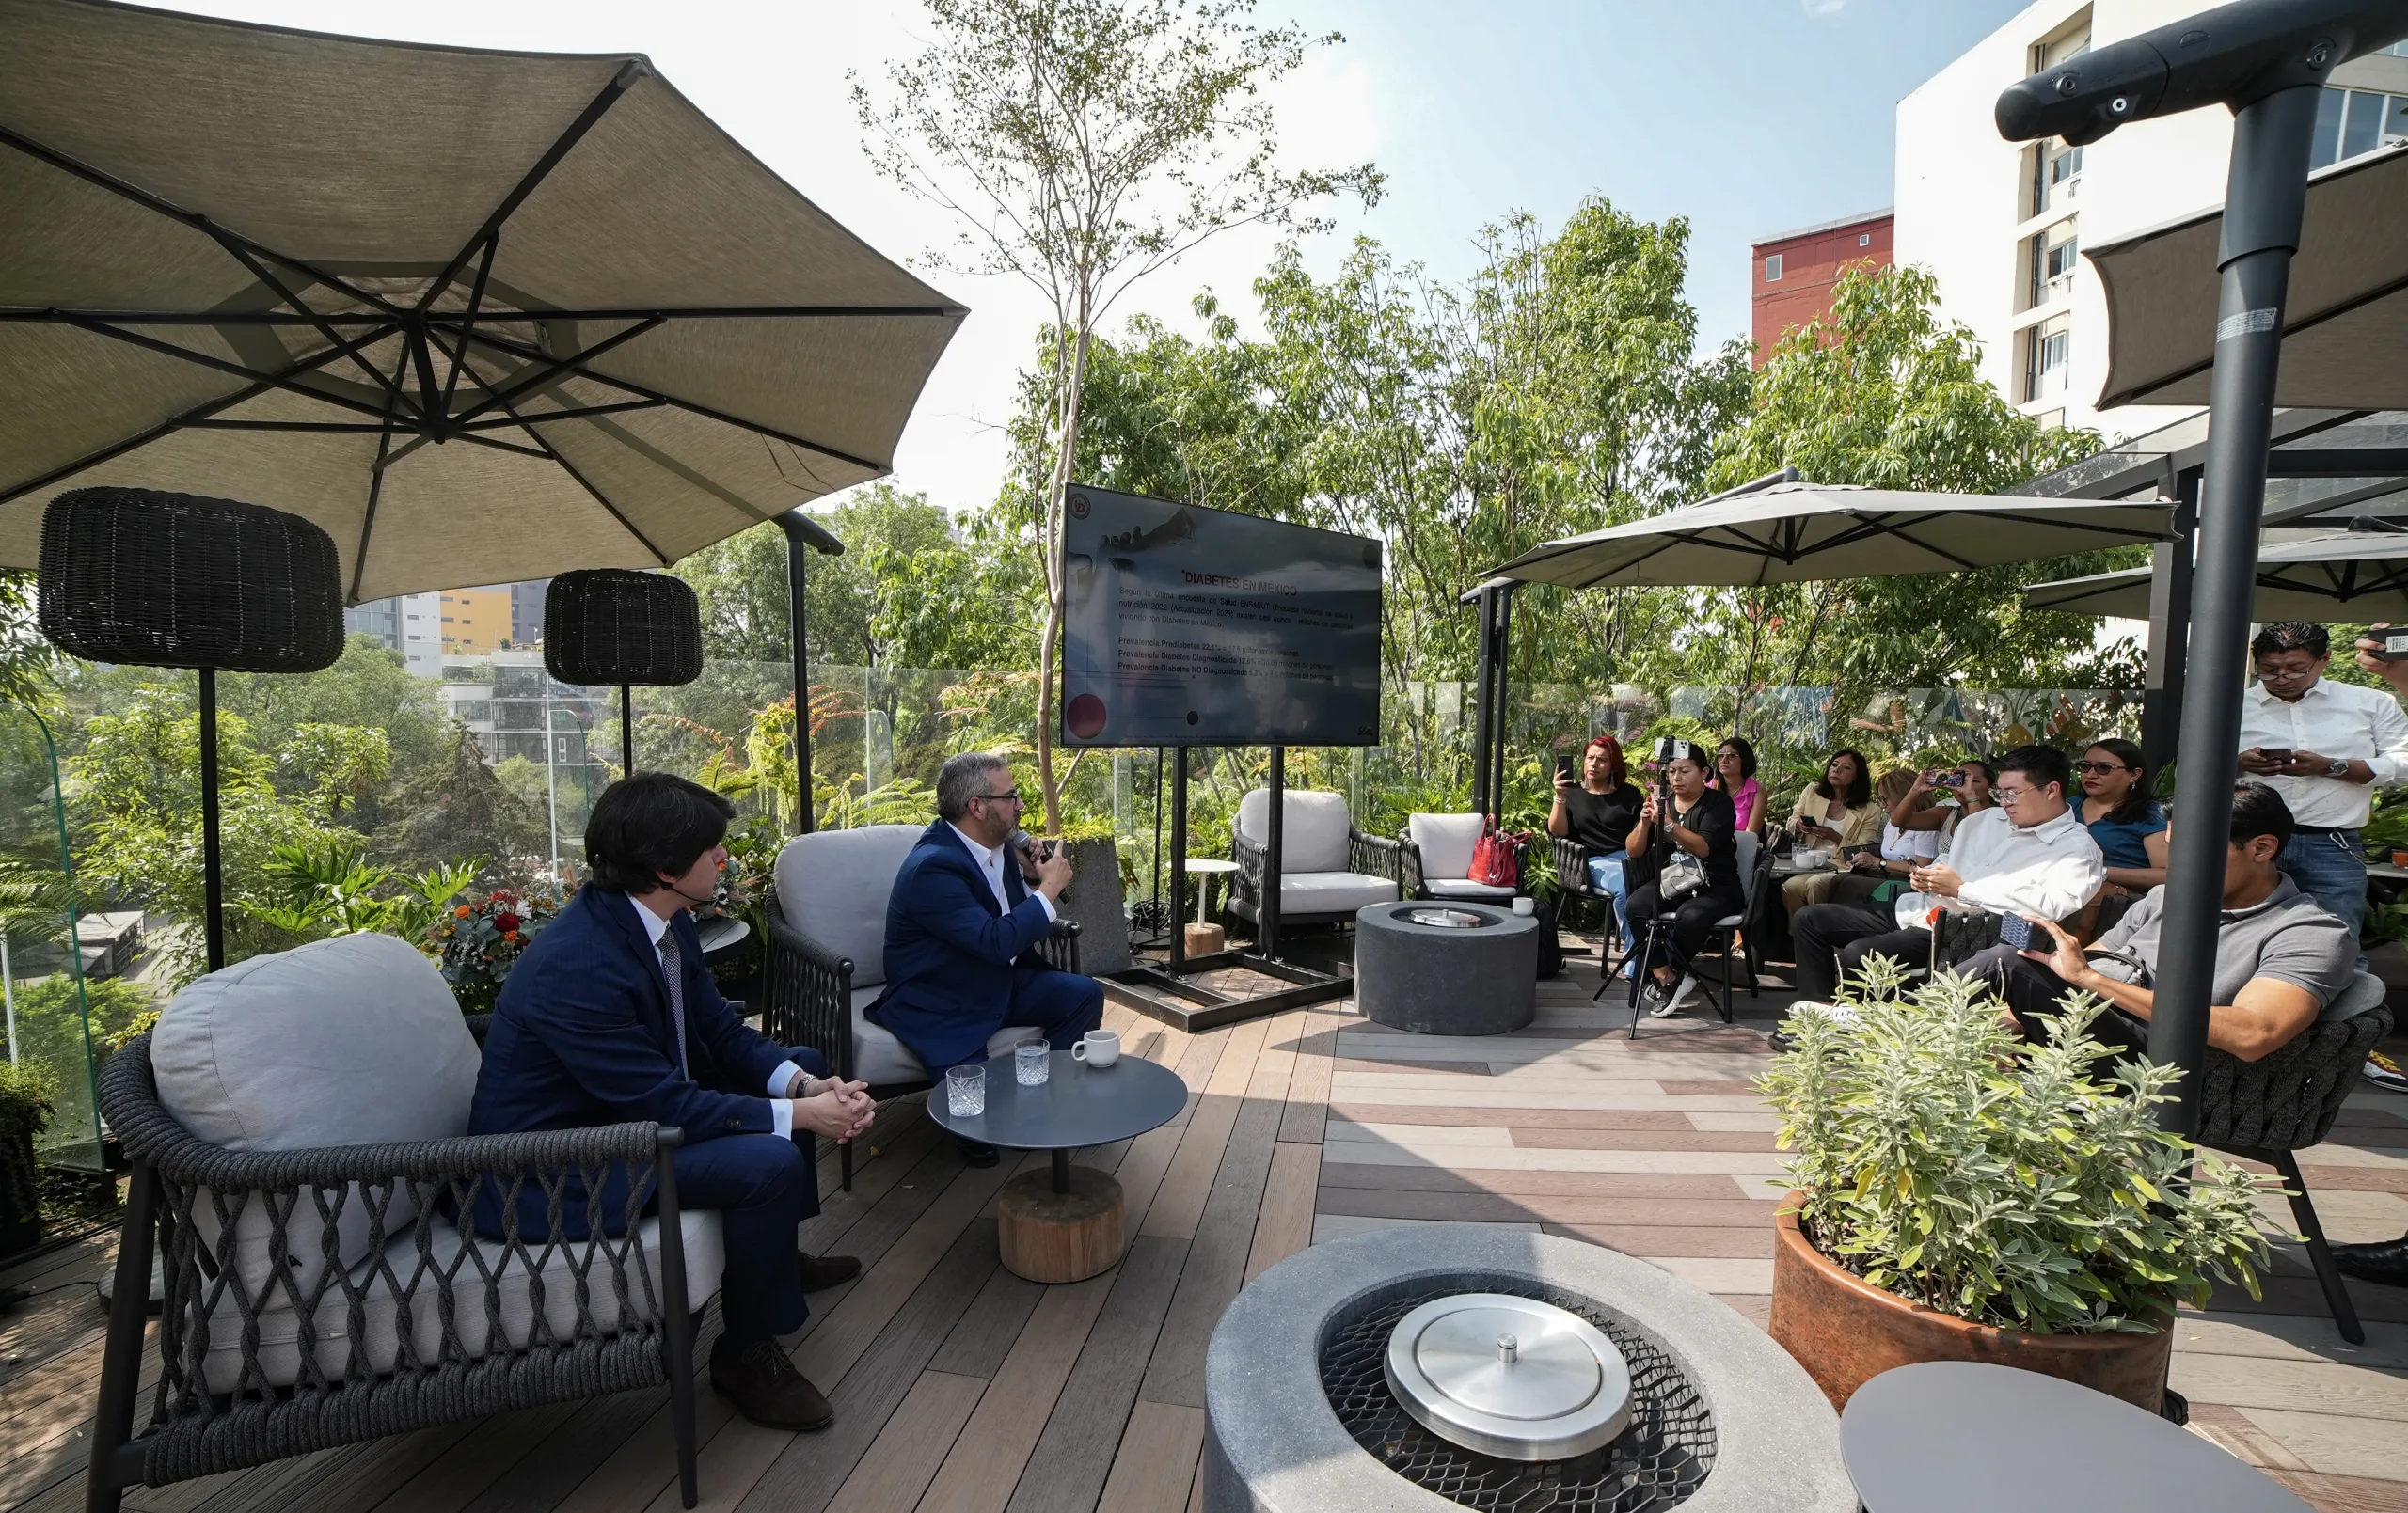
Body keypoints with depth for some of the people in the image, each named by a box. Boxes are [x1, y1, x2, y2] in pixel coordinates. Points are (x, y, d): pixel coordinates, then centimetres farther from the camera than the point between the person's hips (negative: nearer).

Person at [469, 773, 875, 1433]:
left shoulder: (666, 924, -5)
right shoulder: (577, 965, -32)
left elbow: (722, 1031, 1)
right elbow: (663, 1104, -30)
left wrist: (805, 1084, -16)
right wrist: (799, 1115, -26)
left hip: (635, 1107, 10)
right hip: (548, 1174, -9)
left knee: (800, 1068, 11)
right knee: (771, 1162, -26)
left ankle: (773, 1254, 29)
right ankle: (745, 1353, 0)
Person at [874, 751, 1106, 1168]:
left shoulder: (999, 844, -1)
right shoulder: (932, 867, -28)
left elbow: (1019, 922, 11)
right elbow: (996, 942, -34)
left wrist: (1031, 877, -9)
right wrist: (1049, 887, -24)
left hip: (1000, 984, 8)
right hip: (940, 1009, -8)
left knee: (1086, 994, -4)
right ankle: (976, 1133, 10)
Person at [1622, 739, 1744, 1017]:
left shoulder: (1719, 804, -4)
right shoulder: (1661, 802, 8)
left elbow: (1703, 848, -21)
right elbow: (1633, 852, 4)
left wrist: (1669, 824, -33)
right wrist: (1644, 822, -14)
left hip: (1714, 885, -4)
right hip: (1670, 880, 4)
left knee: (1690, 917, -36)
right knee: (1635, 907, -28)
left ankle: (1661, 978, -11)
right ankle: (1668, 979, -19)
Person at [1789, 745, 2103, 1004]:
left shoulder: (2076, 848, -5)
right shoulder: (1986, 820, 17)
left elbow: (2053, 906, -23)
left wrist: (1961, 889, -17)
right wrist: (1923, 876, 3)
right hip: (1910, 911, 8)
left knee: (1857, 956, -30)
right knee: (1809, 919, -3)